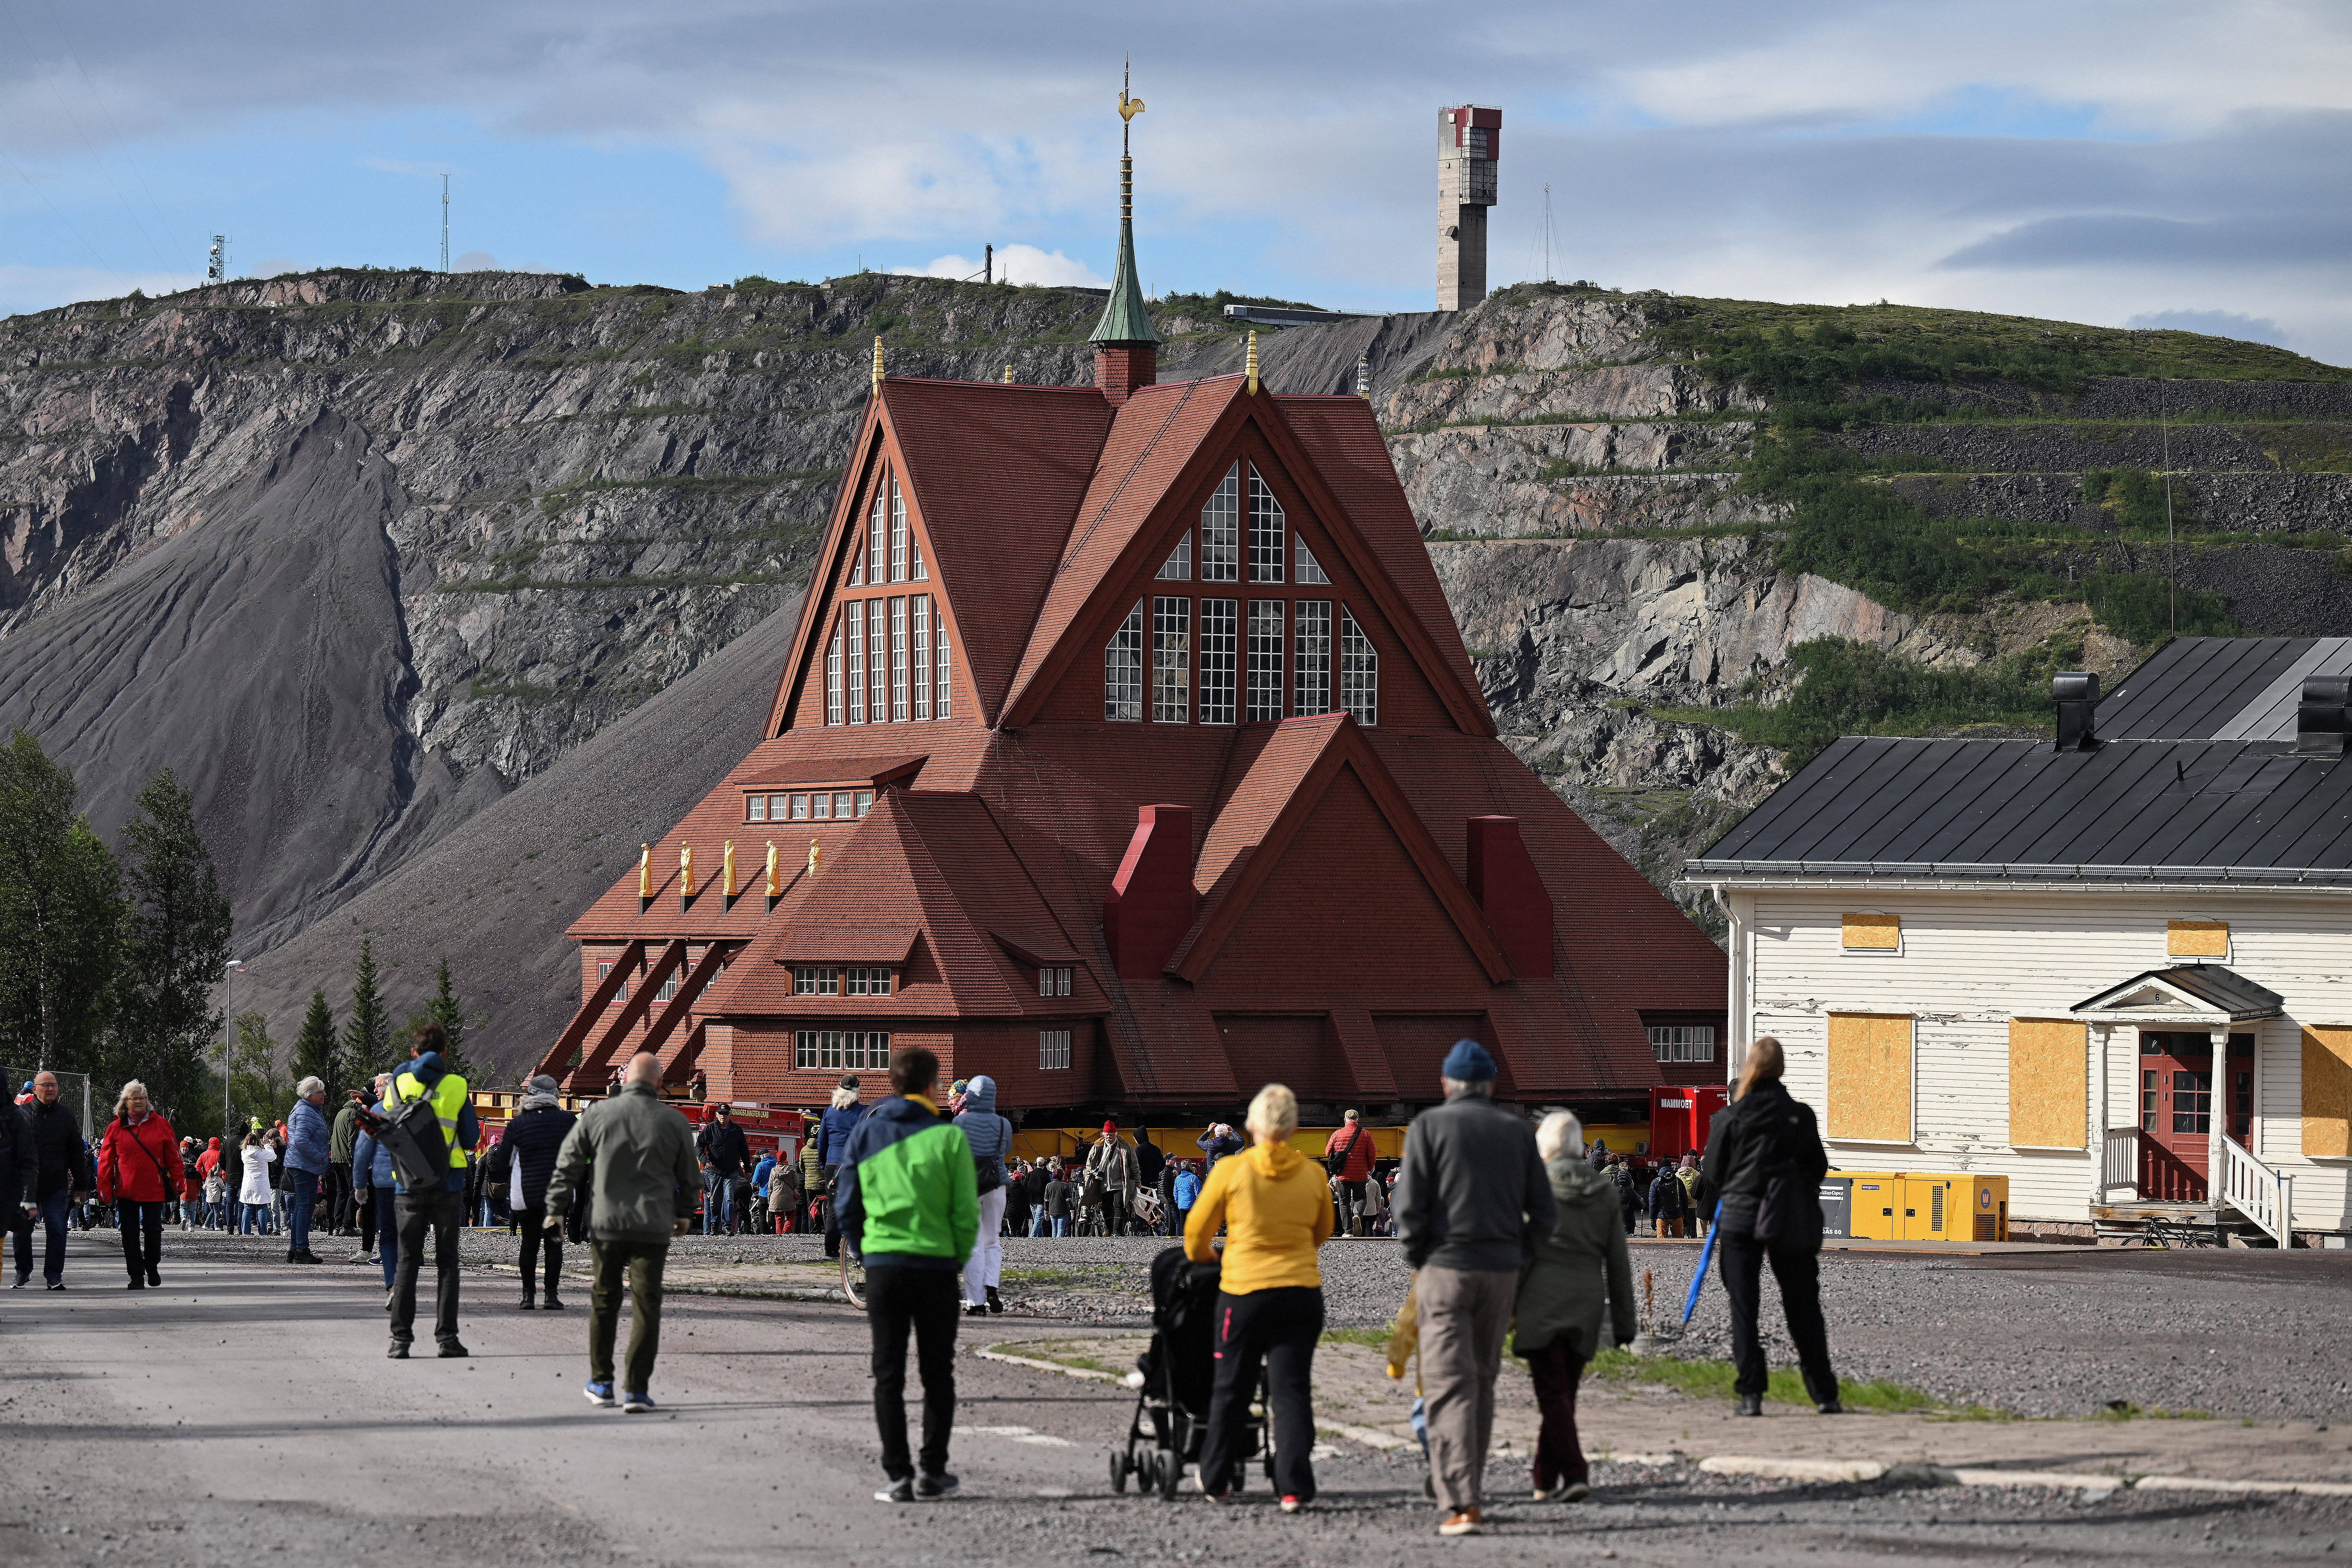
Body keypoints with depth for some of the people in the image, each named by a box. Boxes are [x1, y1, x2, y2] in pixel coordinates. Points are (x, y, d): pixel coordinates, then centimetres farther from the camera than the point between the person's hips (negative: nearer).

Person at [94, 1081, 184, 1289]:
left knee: (153, 1231, 2)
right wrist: (105, 1191, -2)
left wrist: (177, 1185, 1)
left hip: (155, 1191, -1)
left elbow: (173, 1158, 5)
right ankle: (137, 1276, 10)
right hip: (126, 1192, 1)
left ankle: (152, 1268, 26)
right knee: (130, 1235, 2)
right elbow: (106, 1162, 3)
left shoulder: (161, 1125, 3)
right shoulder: (115, 1128, 3)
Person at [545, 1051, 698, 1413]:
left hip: (605, 1223, 1)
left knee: (603, 1301, 16)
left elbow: (567, 1166, 3)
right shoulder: (675, 1122, 0)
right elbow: (688, 1177, 12)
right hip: (653, 1228, -1)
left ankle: (602, 1383, 22)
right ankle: (636, 1390, -6)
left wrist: (556, 1211, 11)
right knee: (646, 1306, 0)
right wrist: (684, 1215, 29)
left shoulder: (596, 1115, 1)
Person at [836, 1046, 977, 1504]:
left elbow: (847, 1207, 5)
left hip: (882, 1265, 2)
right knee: (937, 1374, 10)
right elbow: (966, 1212, -7)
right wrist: (959, 1258, 8)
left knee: (888, 1375, 6)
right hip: (936, 1266, -2)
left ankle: (898, 1475, 0)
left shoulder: (866, 1134, 3)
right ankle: (933, 1472, 8)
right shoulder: (948, 1137, -6)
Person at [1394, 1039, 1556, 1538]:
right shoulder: (1517, 1131, 7)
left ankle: (1462, 1502, -17)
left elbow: (1410, 1207, -10)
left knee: (1450, 1386, -6)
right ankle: (1471, 1490, 25)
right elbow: (1544, 1211, 4)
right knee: (1483, 1382, 18)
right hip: (1502, 1272, 4)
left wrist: (1418, 1261, 3)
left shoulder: (1429, 1126, -3)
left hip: (1447, 1268, -4)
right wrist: (1518, 1255, 12)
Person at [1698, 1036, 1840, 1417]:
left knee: (1744, 1308, 5)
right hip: (1791, 1223, 2)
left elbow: (1713, 1172, 0)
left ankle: (1751, 1393, -3)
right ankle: (1824, 1394, 9)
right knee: (1803, 1308, 9)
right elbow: (1819, 1167, 6)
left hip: (1740, 1218, -2)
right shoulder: (1801, 1115, -2)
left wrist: (1710, 1204, 20)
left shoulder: (1730, 1118, -6)